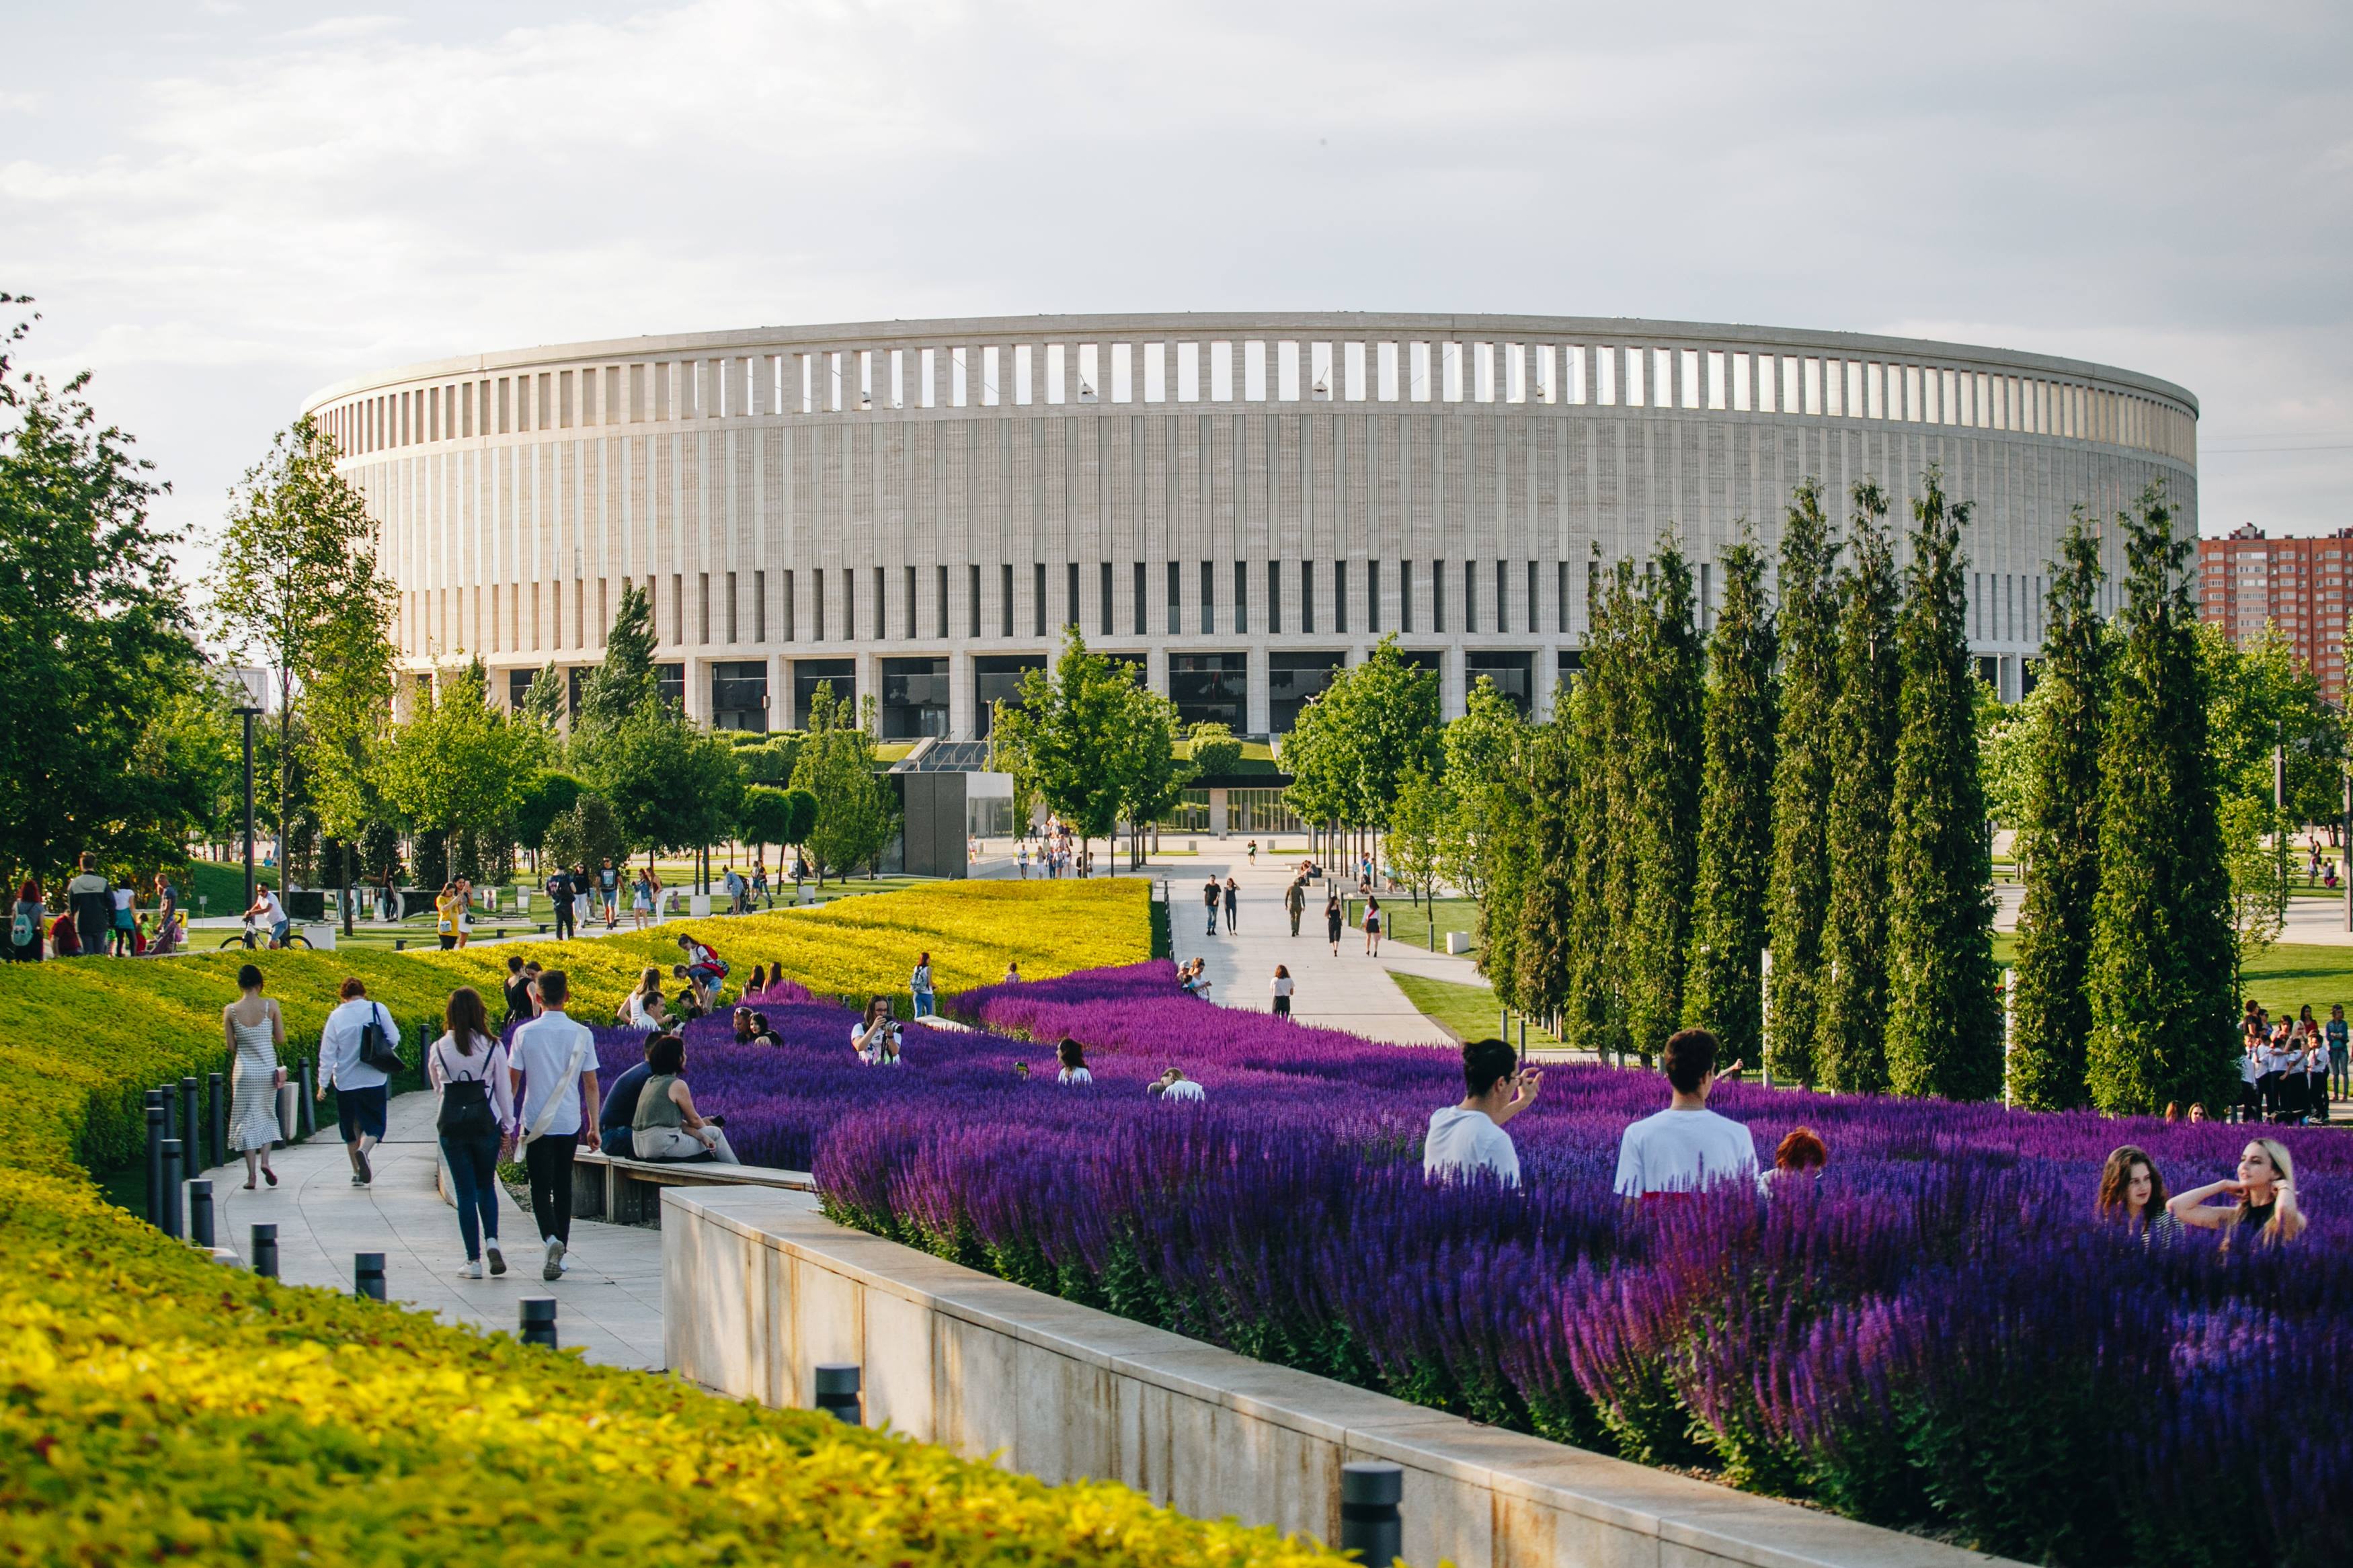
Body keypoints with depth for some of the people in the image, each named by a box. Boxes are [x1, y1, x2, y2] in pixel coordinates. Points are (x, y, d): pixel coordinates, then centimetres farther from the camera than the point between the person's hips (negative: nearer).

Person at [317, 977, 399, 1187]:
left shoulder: (336, 1016, -3)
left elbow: (327, 1053, -2)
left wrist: (323, 1083, 4)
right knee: (374, 1124, 5)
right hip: (373, 1080, -1)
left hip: (345, 1081, 1)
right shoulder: (378, 1010, -6)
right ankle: (363, 1151, -25)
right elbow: (394, 1039, -4)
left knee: (351, 1128, 15)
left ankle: (357, 1171, 17)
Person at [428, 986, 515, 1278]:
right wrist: (508, 1128, 10)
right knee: (486, 1185, 17)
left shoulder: (439, 1049, -2)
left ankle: (473, 1260, 2)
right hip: (486, 1123, 0)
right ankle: (492, 1239, -6)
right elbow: (504, 1090, 0)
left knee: (465, 1191, 5)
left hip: (451, 1123, 0)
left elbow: (437, 1087, 12)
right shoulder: (492, 1047, -5)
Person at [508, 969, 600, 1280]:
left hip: (536, 1123, -2)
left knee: (541, 1187, 2)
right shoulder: (581, 1034, -3)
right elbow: (591, 1084, 0)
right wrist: (594, 1126, 8)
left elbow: (512, 1080, -2)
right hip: (569, 1122, 2)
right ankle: (561, 1251, 16)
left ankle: (551, 1238, -23)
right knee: (563, 1186, 14)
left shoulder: (525, 1033, -6)